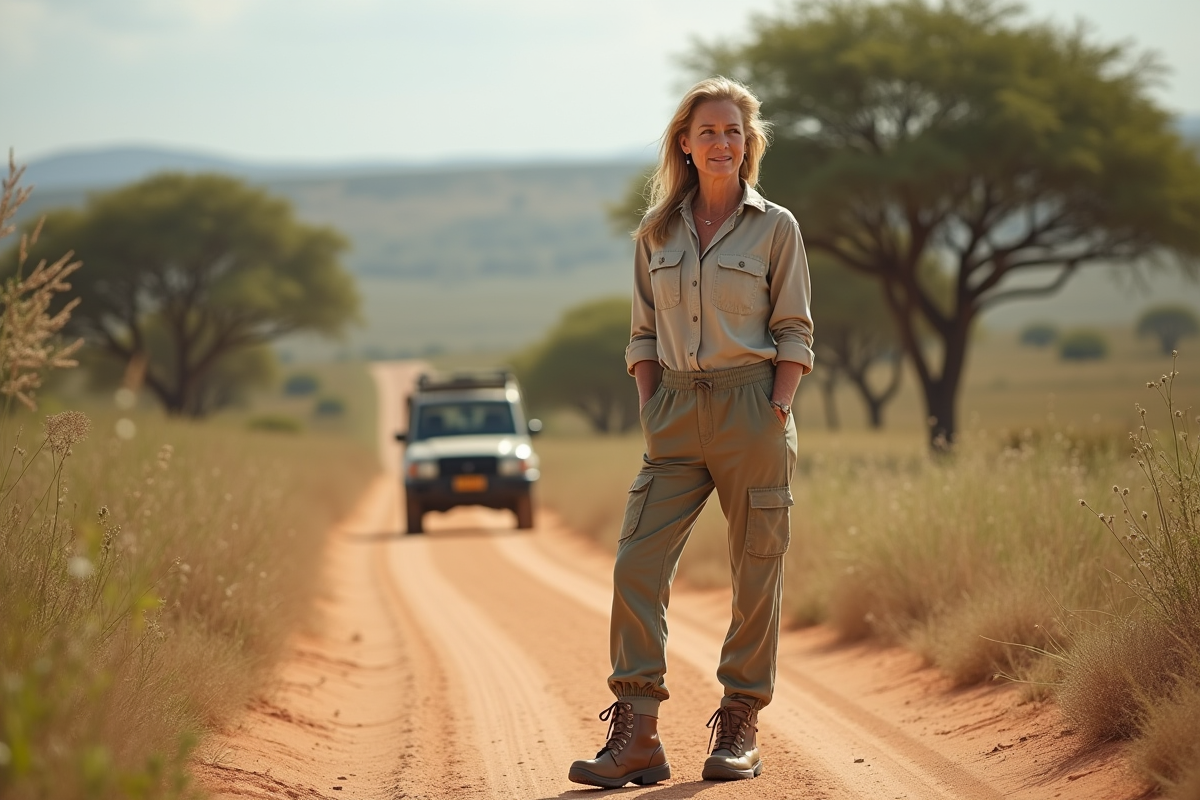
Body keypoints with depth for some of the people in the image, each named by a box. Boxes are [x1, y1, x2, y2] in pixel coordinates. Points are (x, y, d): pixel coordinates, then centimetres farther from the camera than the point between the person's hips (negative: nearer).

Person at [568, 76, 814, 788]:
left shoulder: (775, 227, 2)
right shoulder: (657, 233, 11)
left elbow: (795, 333, 1)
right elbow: (645, 335, 14)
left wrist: (776, 411, -9)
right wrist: (651, 411, 3)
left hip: (751, 410, -3)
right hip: (676, 414, 3)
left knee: (756, 570, 1)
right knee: (637, 564, -8)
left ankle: (740, 728, 11)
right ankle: (636, 734, -7)